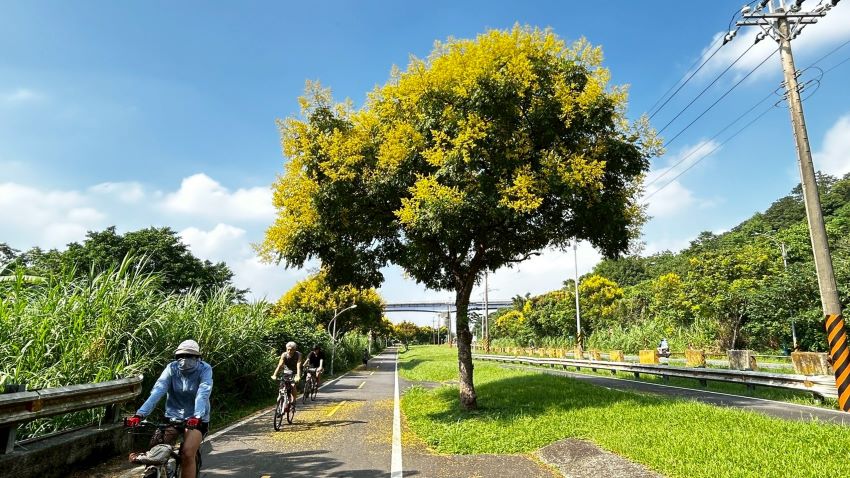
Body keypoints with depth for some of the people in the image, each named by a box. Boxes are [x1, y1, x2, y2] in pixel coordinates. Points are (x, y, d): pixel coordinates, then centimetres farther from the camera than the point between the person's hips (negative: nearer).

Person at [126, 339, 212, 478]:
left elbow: (203, 394, -28)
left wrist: (197, 416, -45)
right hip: (173, 417, 3)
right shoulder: (172, 368, -9)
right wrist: (139, 414, -33)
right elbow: (157, 392, -21)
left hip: (196, 419, -3)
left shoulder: (204, 369, -15)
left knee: (187, 455, -19)